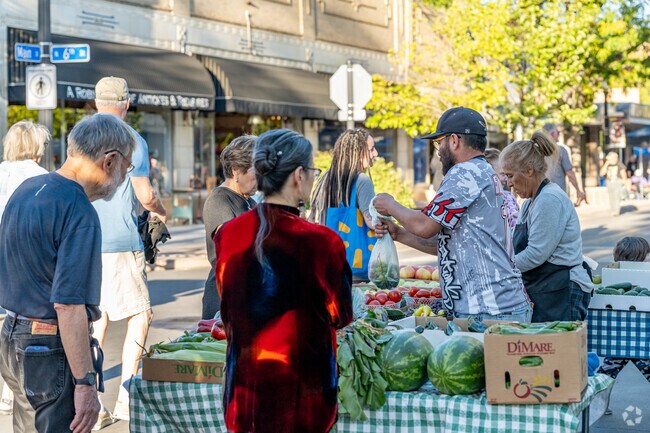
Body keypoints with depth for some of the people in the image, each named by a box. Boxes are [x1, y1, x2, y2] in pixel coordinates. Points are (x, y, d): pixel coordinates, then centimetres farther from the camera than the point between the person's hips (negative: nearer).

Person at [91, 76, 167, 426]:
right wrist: (160, 212, 11)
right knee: (139, 315, 4)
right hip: (120, 243, -6)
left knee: (96, 318, 9)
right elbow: (145, 195, -10)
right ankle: (126, 397, -1)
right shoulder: (132, 141, -6)